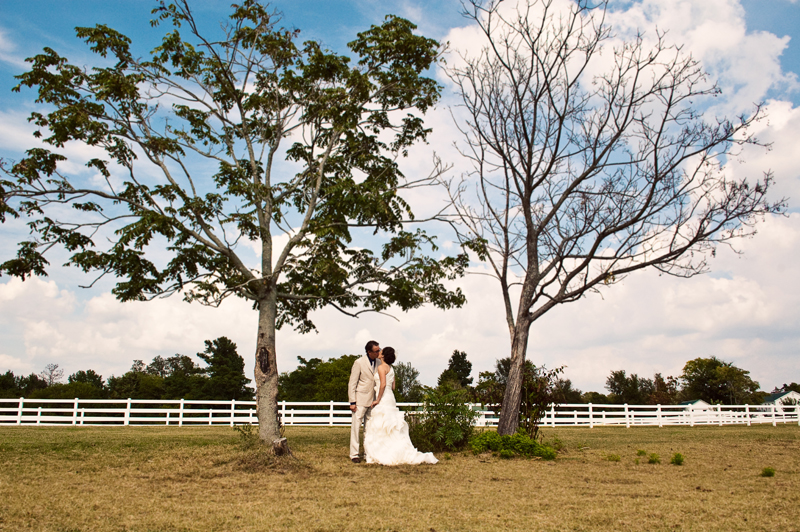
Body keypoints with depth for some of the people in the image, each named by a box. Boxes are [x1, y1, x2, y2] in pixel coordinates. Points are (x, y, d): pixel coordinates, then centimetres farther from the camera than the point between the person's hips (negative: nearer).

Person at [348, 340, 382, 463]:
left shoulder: (379, 363, 6)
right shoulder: (359, 363, -9)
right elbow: (352, 384, -8)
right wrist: (352, 402, -12)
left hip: (373, 401, 5)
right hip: (360, 400, -5)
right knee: (356, 426, -4)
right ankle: (354, 454, 1)